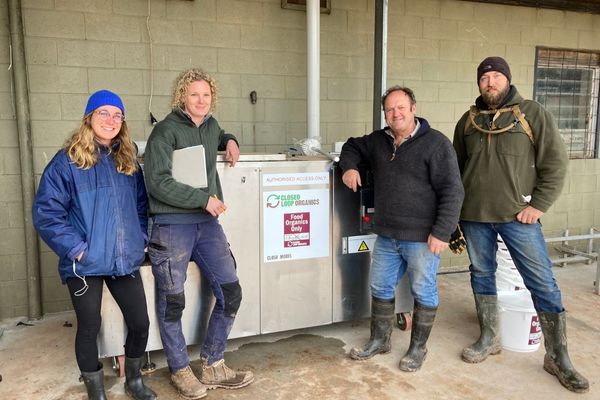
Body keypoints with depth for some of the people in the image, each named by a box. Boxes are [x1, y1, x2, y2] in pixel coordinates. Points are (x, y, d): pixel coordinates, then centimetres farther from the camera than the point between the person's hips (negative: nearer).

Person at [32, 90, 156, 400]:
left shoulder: (128, 161, 10)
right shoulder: (67, 161, -6)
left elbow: (142, 206, 16)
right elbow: (46, 212, -10)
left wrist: (141, 240, 5)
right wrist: (75, 248, -15)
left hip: (125, 260, 4)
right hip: (85, 264, -4)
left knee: (140, 323, 8)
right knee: (89, 328, 8)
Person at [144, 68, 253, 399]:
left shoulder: (210, 125, 12)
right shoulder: (166, 130, -7)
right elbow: (158, 182, -16)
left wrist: (230, 141, 15)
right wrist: (204, 199, -15)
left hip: (207, 222, 6)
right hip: (171, 225, -6)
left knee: (230, 293, 2)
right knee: (173, 301, 5)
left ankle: (212, 367, 20)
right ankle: (180, 371, 26)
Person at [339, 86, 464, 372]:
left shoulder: (435, 143, -11)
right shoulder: (378, 140, 9)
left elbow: (452, 191, -14)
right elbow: (353, 146, 28)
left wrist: (441, 233, -19)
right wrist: (349, 166, 5)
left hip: (422, 238, -6)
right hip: (387, 235, 6)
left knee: (423, 292, 9)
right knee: (380, 288, 16)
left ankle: (418, 348, 27)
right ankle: (379, 340, 34)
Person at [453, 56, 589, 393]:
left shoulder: (533, 114, -1)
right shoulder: (468, 121, 9)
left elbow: (556, 162, -3)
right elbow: (456, 168, 17)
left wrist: (539, 205, -10)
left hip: (518, 214, -3)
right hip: (474, 216, 4)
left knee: (543, 283, 0)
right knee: (482, 274, 12)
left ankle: (558, 357, 14)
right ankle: (489, 339, 29)